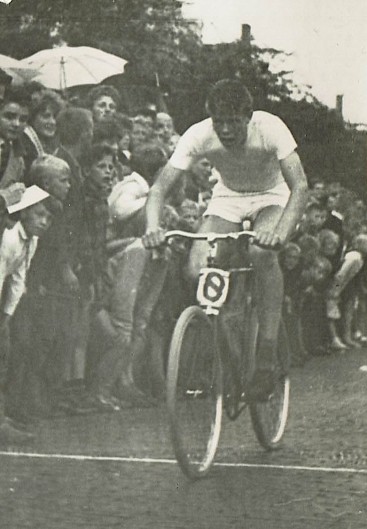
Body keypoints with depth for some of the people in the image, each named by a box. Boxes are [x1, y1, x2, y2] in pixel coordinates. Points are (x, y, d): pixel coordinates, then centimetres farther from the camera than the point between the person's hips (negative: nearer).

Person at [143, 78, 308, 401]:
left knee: (263, 252, -35)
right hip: (228, 198, 3)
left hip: (271, 197, -3)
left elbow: (300, 186, -37)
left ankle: (267, 360, -28)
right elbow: (160, 187, -26)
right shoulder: (199, 136, -26)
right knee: (198, 266, -22)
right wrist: (153, 227, -46)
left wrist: (282, 231, -55)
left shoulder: (270, 129, -32)